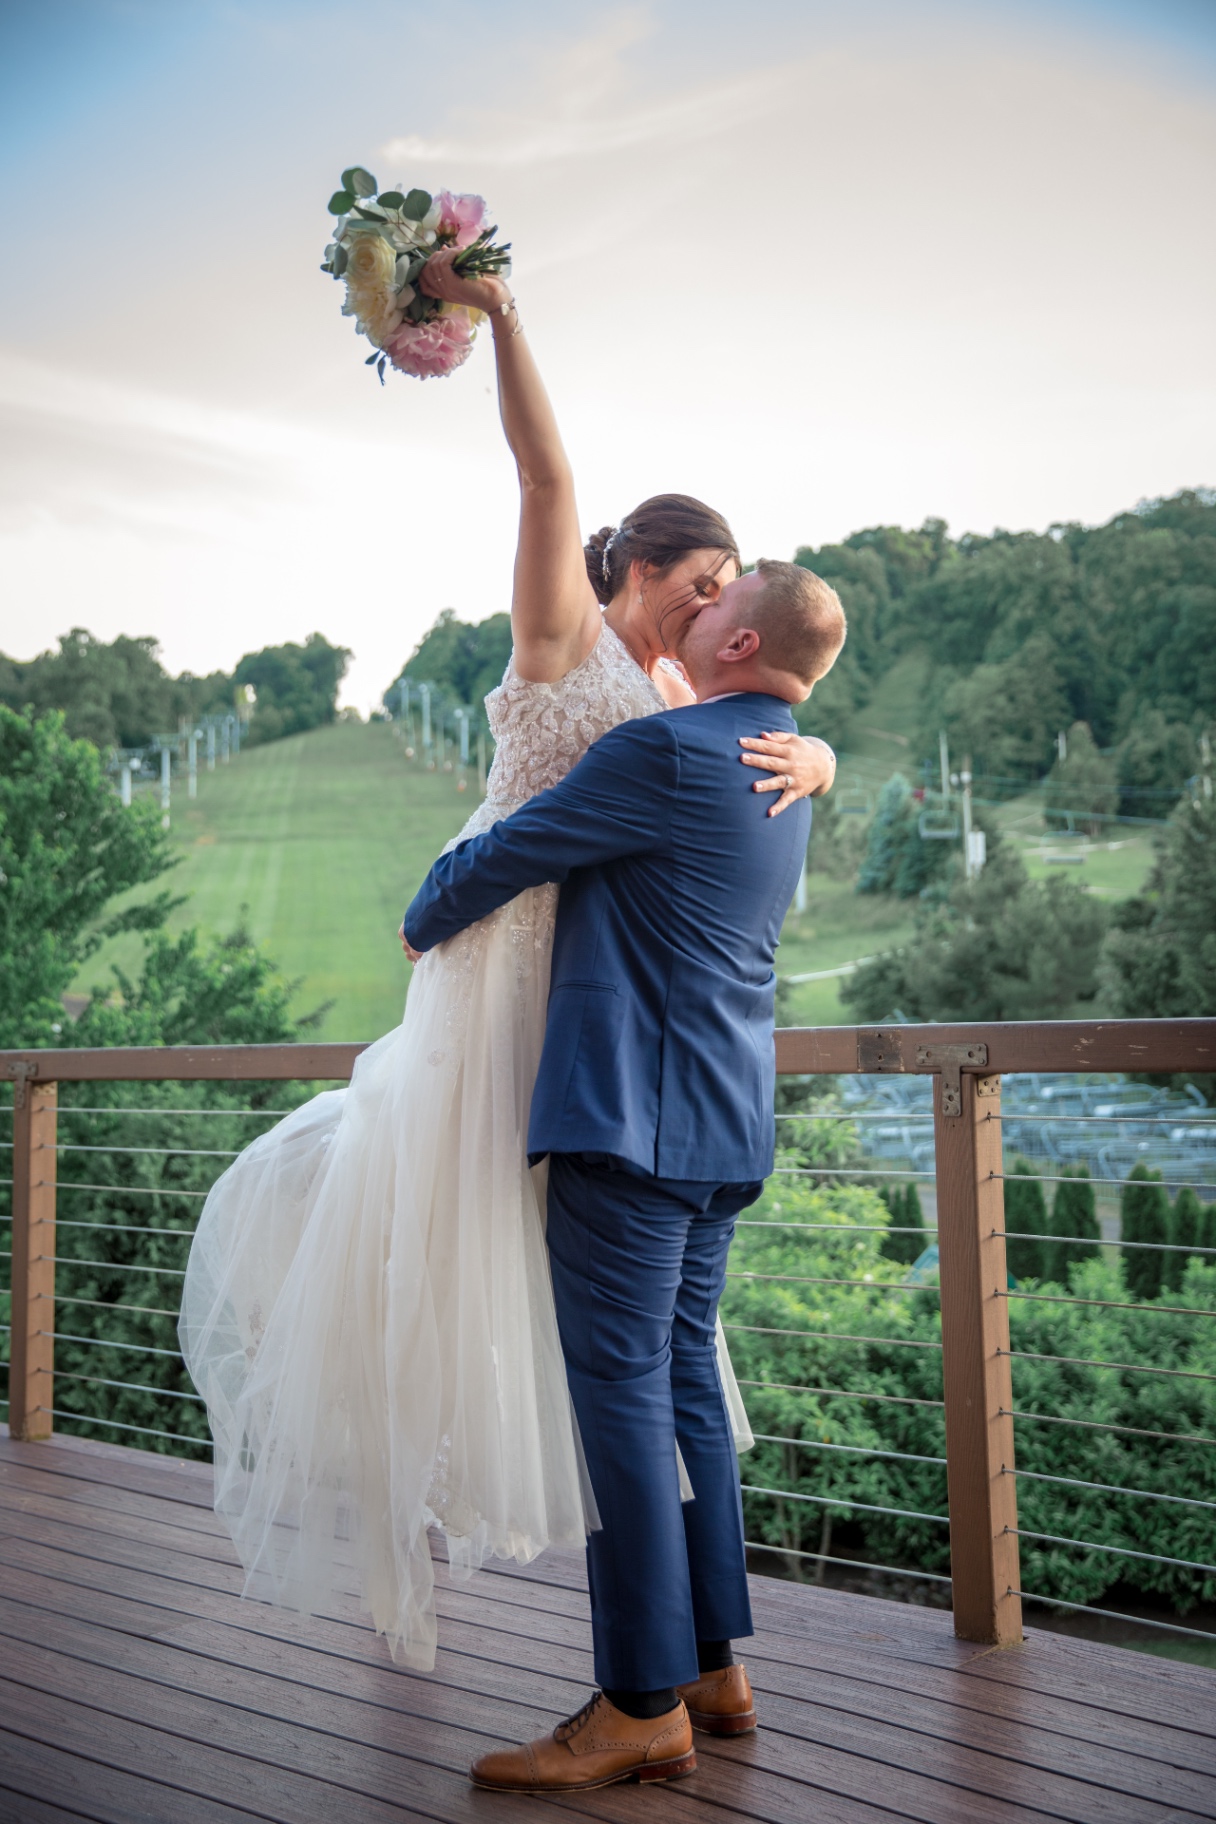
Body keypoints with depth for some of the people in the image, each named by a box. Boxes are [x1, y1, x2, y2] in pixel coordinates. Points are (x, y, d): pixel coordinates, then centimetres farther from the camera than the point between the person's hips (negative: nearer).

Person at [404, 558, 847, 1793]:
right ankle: (713, 1668, 22)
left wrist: (423, 923, 12)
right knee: (683, 1376, 14)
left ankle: (643, 1708, 3)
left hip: (634, 1115, -9)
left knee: (620, 1386, -5)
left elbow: (503, 857, -6)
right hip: (723, 1127, 9)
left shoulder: (666, 752, -13)